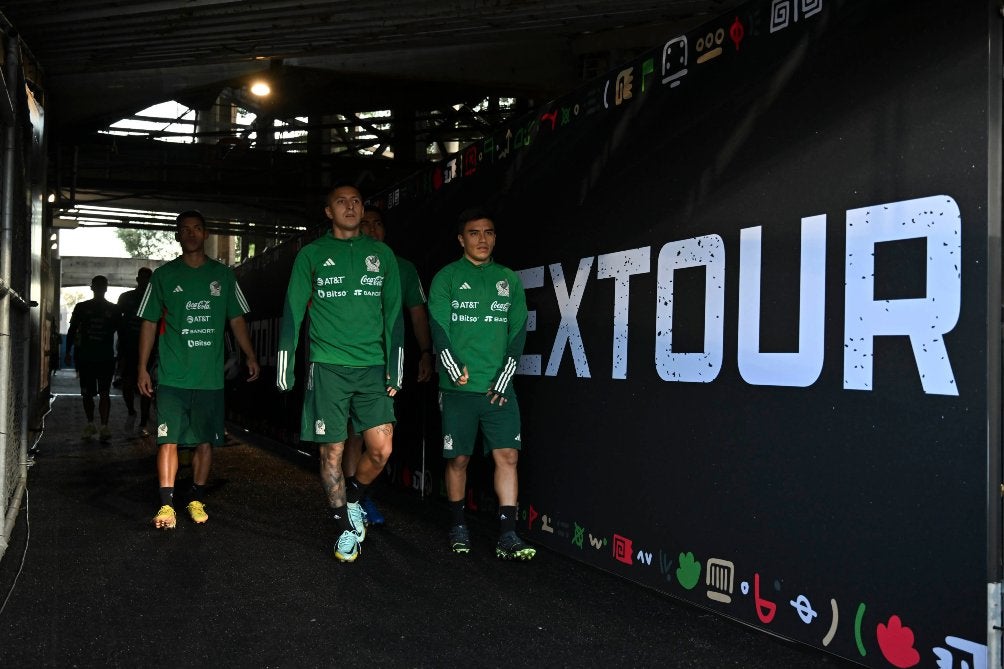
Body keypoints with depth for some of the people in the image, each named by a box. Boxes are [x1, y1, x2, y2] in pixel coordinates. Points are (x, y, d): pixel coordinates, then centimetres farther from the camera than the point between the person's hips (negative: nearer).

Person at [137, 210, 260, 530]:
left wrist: (250, 356, 4)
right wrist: (142, 368, 2)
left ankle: (197, 501, 19)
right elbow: (149, 323, 7)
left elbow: (236, 319, 13)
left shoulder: (223, 275, 9)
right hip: (172, 376, -1)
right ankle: (166, 505, -2)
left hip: (210, 377, 2)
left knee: (205, 441, 6)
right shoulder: (164, 276, 5)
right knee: (168, 440, -7)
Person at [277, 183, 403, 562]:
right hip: (327, 367, -1)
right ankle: (345, 526, 17)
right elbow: (292, 313, 5)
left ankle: (353, 499, 23)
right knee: (332, 451, 1)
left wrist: (395, 369, 4)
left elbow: (393, 314, 10)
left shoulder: (381, 254, 11)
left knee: (381, 449, -6)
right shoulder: (312, 254, 6)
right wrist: (284, 369, 0)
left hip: (372, 367, 2)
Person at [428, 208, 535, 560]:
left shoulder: (509, 279, 11)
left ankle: (508, 535, -2)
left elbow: (518, 332, 7)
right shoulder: (446, 278, 4)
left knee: (507, 455, -5)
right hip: (459, 388, -2)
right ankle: (457, 526, 20)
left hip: (499, 388, 2)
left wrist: (503, 380, -2)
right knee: (458, 458, 4)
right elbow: (439, 328, -4)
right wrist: (454, 370, -18)